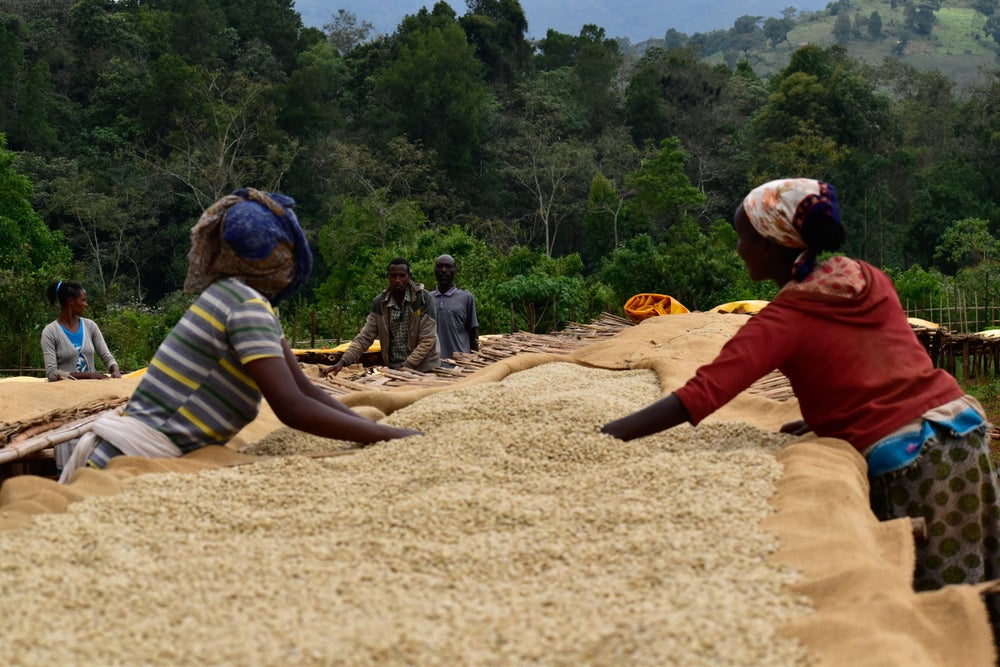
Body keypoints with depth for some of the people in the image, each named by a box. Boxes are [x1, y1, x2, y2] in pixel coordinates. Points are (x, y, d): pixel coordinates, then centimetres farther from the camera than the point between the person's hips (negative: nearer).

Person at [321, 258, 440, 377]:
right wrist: (342, 361, -13)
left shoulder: (423, 299, -11)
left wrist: (406, 367, -18)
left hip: (424, 371, -3)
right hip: (393, 370, 3)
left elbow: (427, 340, -12)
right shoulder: (379, 303, 0)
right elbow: (365, 337, 0)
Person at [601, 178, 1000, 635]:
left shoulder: (785, 319, -10)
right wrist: (824, 417, 22)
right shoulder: (869, 280, 9)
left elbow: (699, 396, -19)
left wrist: (606, 434, -20)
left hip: (905, 461, -7)